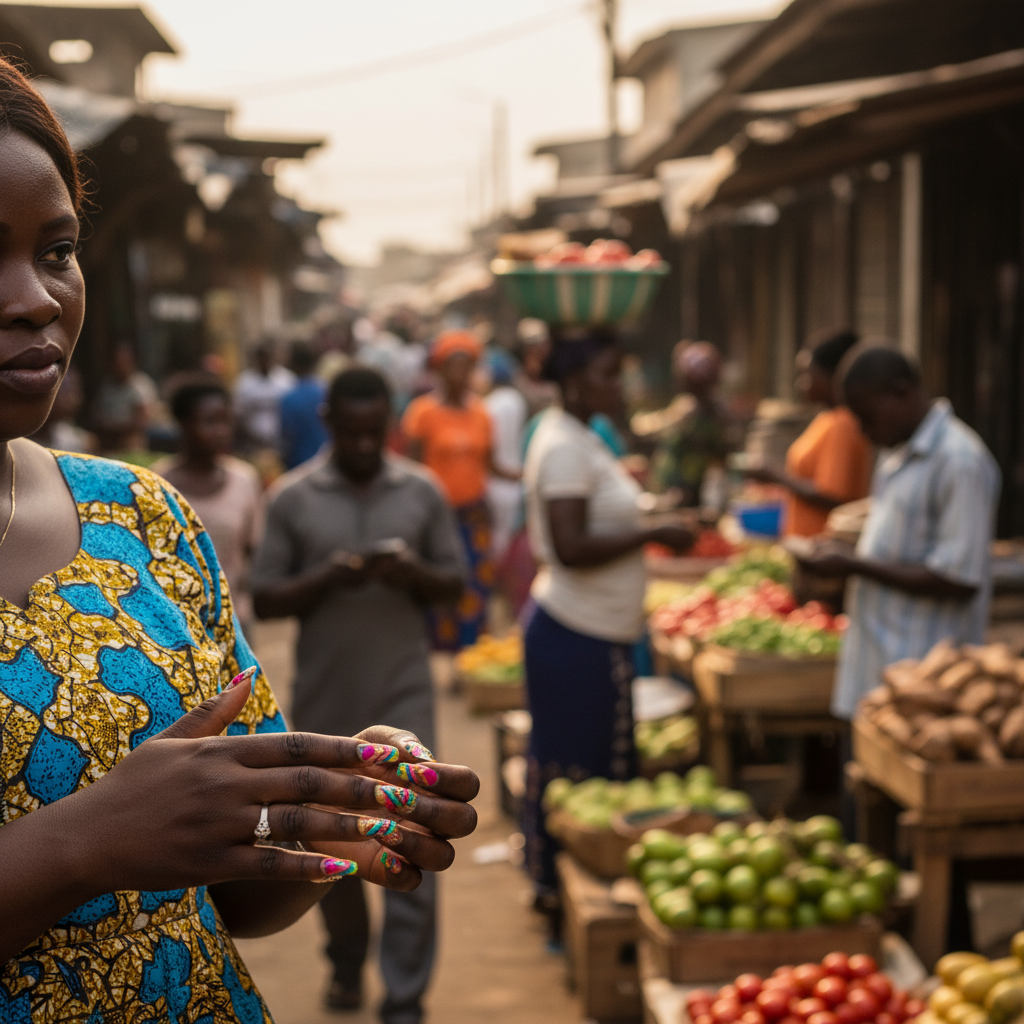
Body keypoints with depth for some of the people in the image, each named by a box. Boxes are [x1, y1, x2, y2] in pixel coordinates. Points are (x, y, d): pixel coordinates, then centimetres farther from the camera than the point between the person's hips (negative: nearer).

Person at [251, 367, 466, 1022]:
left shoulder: (423, 493, 1)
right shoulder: (294, 498, -1)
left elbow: (454, 584, 7)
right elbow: (265, 599, -1)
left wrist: (416, 574, -15)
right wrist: (326, 579, -19)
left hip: (403, 692, -1)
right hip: (325, 694, 1)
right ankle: (347, 963, 36)